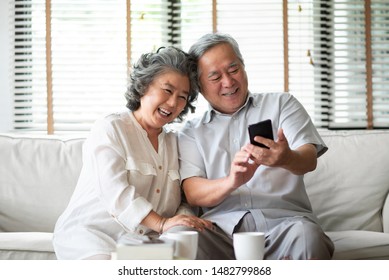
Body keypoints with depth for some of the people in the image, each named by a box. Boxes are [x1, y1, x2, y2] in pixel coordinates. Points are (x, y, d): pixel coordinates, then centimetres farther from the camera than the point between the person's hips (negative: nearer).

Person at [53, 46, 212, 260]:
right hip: (89, 233, -6)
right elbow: (114, 191, -17)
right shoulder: (109, 128, -1)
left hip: (141, 242, 6)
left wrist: (184, 223, -15)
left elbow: (185, 201, 10)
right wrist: (161, 223, -28)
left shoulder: (173, 143, 19)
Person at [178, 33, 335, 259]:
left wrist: (286, 159, -26)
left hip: (282, 217, -1)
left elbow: (309, 159, 1)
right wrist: (231, 182, -21)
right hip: (222, 223, 1)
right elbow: (192, 194, 3)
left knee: (308, 237, -37)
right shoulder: (191, 132, 18)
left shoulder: (281, 104, 18)